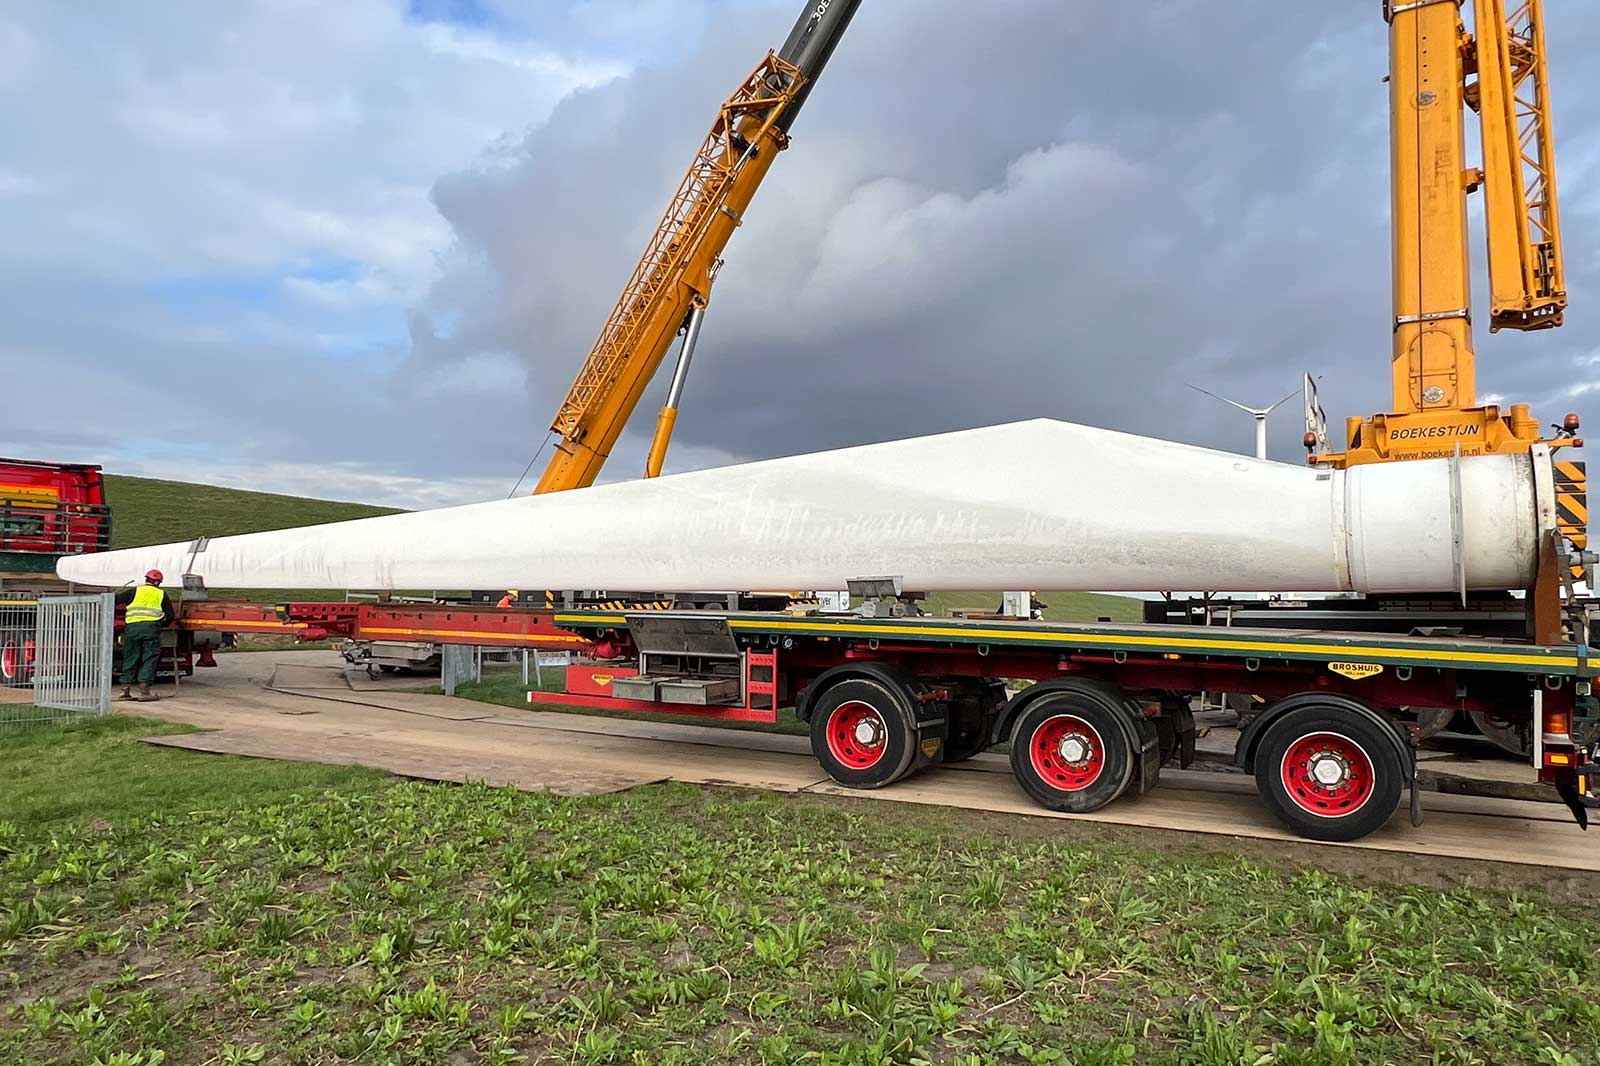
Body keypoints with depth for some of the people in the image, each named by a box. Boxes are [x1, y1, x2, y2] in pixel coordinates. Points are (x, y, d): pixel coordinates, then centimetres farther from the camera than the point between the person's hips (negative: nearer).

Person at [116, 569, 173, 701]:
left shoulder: (134, 591, 15)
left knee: (130, 658, 11)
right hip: (151, 627, -1)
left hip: (132, 627, 2)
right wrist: (163, 624, 31)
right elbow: (170, 615, 13)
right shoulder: (161, 594, 15)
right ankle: (144, 691, -6)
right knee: (149, 659, 0)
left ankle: (125, 691, 13)